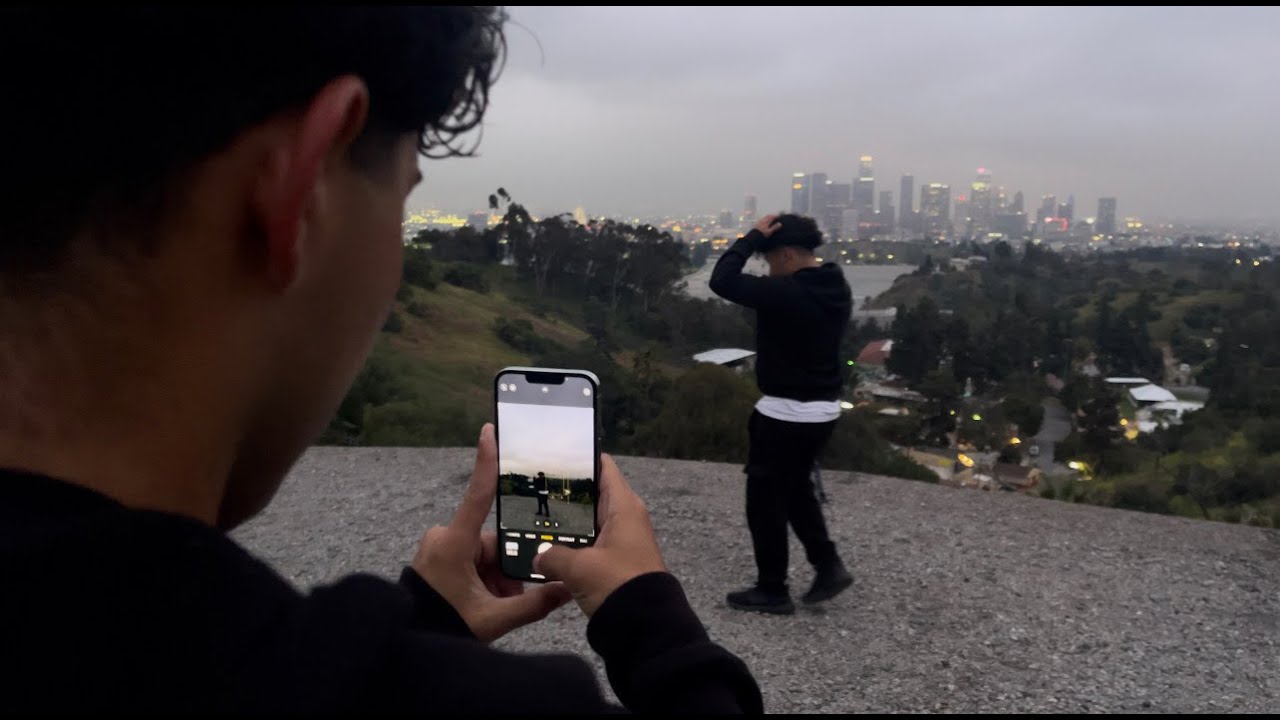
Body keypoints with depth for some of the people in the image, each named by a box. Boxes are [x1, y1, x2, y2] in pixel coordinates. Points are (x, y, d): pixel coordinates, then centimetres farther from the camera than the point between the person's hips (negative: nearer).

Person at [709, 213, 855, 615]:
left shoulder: (787, 293, -24)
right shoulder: (836, 290, 4)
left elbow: (722, 281, -23)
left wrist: (753, 236, -16)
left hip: (785, 414, -9)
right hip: (824, 410, 9)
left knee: (765, 501, 7)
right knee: (796, 487, 27)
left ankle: (773, 591, 18)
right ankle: (828, 565, 23)